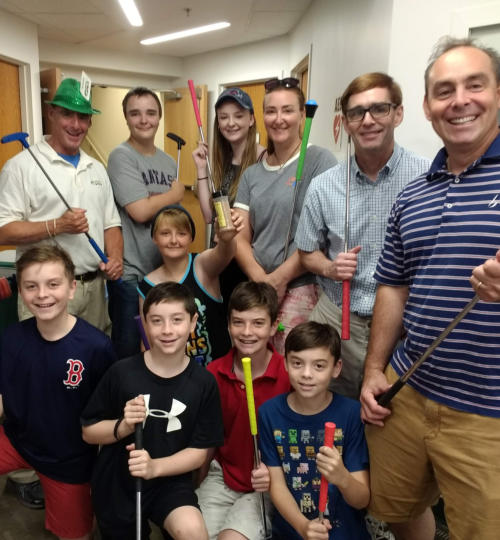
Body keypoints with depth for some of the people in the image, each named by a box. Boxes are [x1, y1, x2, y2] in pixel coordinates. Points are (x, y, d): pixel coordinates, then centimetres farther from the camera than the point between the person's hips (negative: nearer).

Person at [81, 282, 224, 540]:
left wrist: (155, 467, -22)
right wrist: (123, 426, -22)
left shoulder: (204, 382, -12)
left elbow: (199, 451, -7)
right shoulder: (121, 372, -14)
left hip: (171, 482, -1)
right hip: (116, 483, 2)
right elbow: (88, 431, -3)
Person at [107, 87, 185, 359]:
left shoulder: (168, 161, 10)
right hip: (130, 272, -6)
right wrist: (175, 193, -5)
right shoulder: (121, 156, -10)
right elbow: (140, 210, -20)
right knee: (127, 350, 7)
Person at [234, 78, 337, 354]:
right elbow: (241, 238, 7)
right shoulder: (252, 174, 11)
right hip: (256, 289, 5)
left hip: (301, 288, -5)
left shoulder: (319, 161, -5)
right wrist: (261, 280, -9)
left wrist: (279, 278, -10)